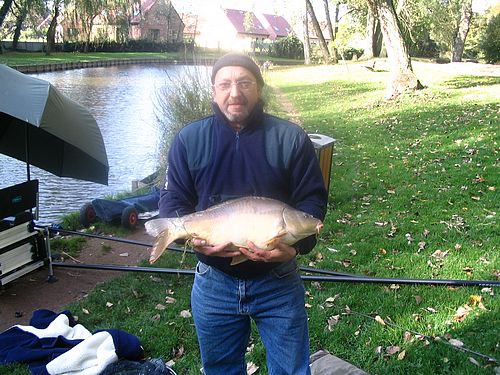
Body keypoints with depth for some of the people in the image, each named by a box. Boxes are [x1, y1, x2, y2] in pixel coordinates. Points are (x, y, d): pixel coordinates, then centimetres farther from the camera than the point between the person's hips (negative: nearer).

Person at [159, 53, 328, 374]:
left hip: (279, 281, -1)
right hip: (214, 282, 2)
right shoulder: (188, 140, -2)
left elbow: (314, 199, -6)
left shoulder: (292, 139, -6)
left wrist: (295, 246, -23)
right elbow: (172, 201, 0)